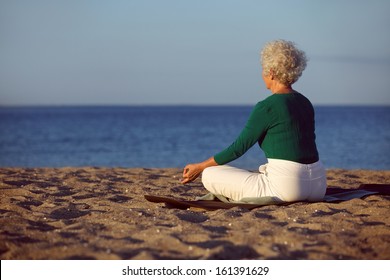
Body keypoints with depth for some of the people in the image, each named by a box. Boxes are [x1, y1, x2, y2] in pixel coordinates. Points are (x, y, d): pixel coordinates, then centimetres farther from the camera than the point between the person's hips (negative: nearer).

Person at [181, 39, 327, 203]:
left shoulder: (266, 107, -10)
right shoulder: (305, 103, 12)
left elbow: (239, 147, -5)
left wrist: (200, 167, 6)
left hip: (286, 187, -8)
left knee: (209, 175, 1)